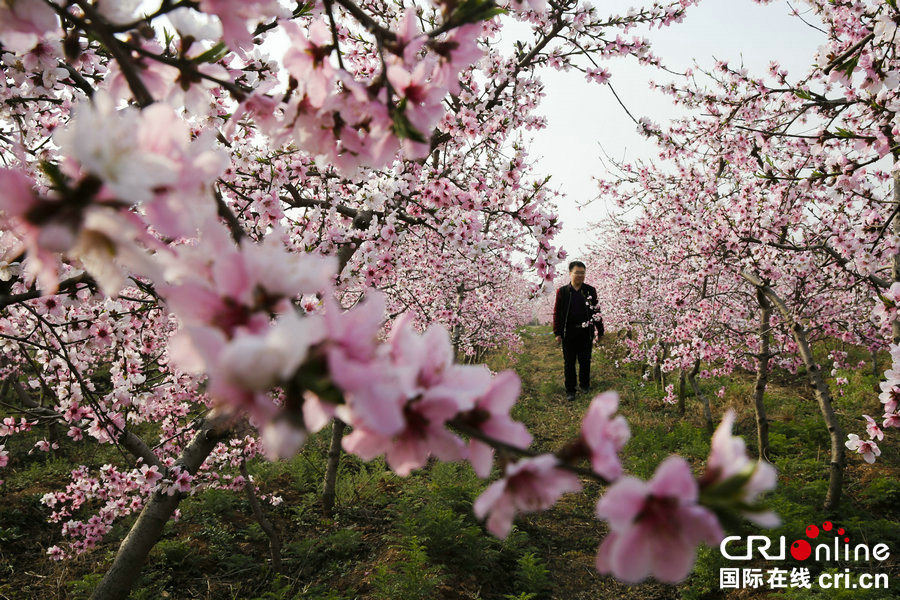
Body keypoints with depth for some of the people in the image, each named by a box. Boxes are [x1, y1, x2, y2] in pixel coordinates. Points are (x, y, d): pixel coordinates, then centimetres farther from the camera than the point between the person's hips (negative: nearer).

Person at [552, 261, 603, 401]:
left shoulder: (590, 291, 4)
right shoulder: (562, 292, 0)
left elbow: (596, 311, 7)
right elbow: (557, 313, 1)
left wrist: (600, 331, 5)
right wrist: (557, 333, -4)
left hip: (585, 332, 1)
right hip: (569, 333, -1)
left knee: (585, 361, 11)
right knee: (569, 362, 6)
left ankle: (585, 385, 30)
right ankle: (570, 390, 15)